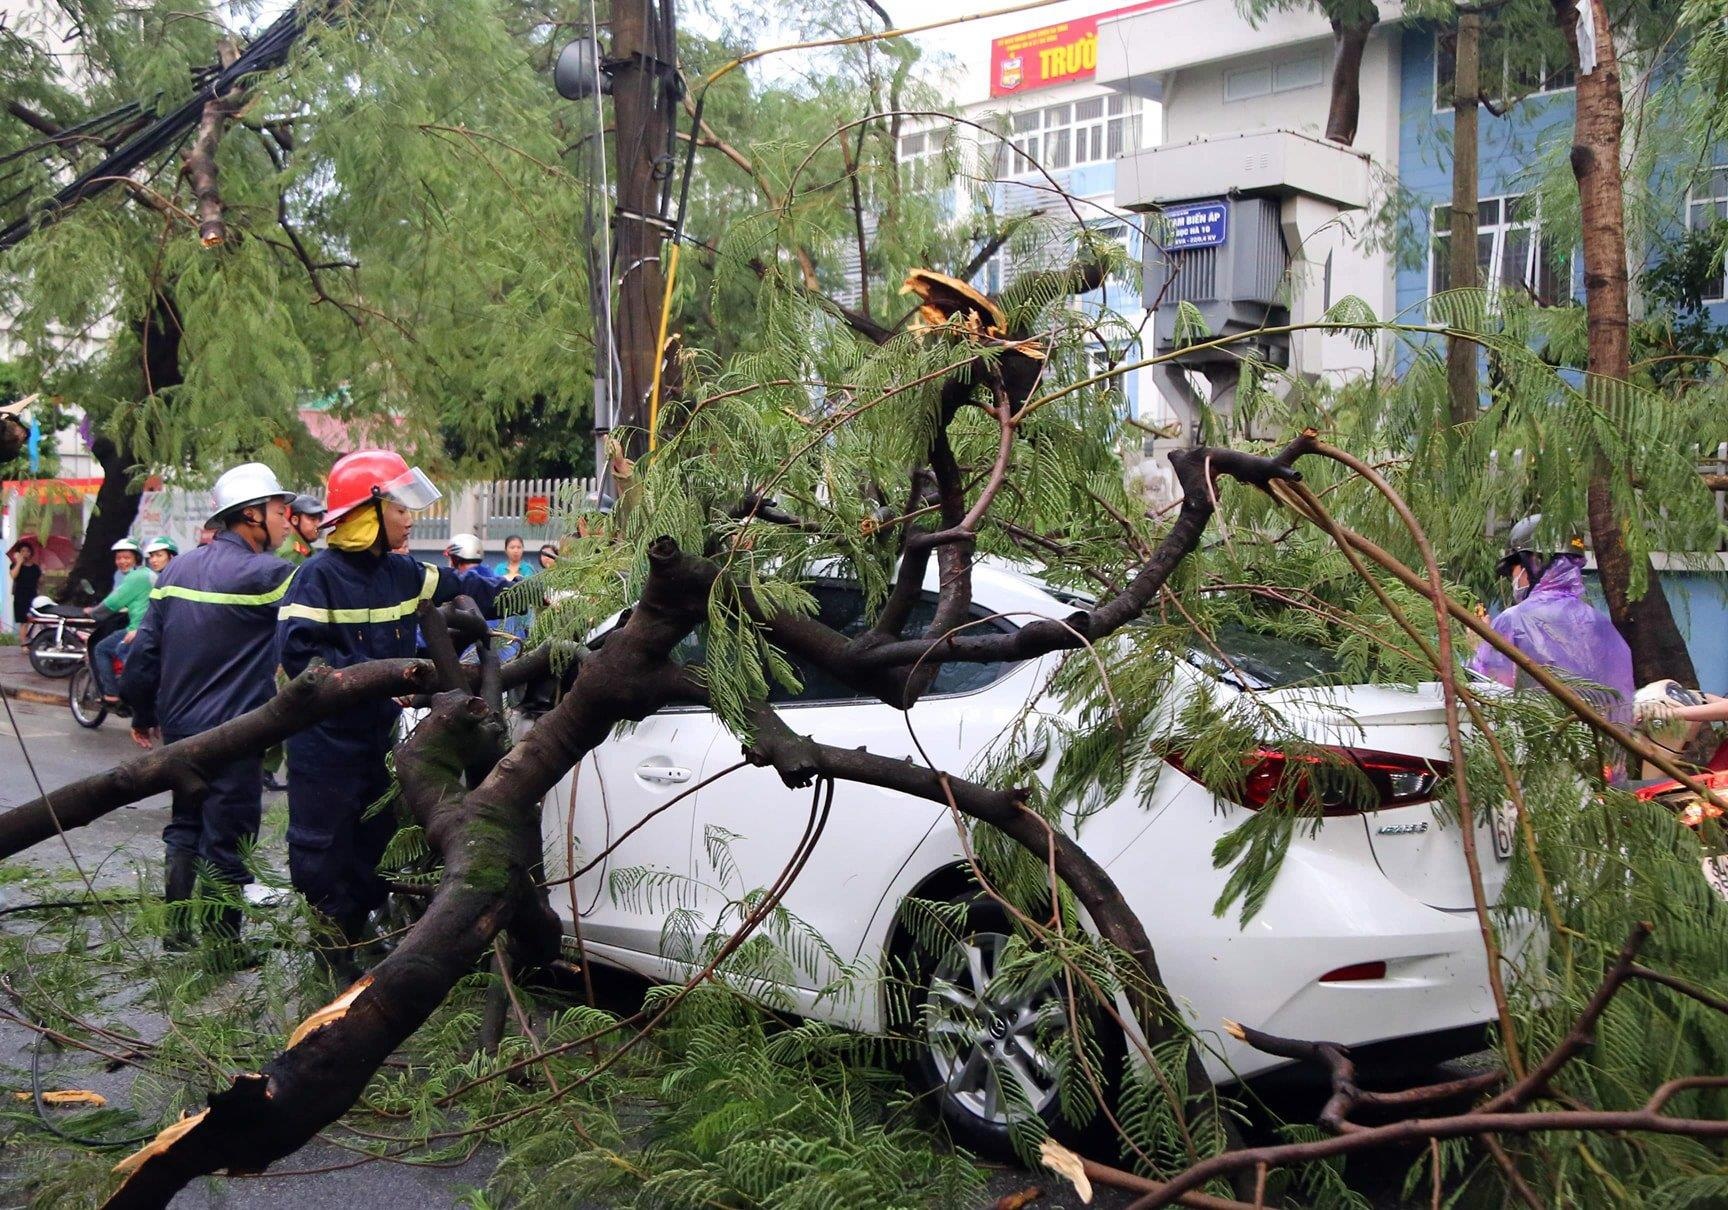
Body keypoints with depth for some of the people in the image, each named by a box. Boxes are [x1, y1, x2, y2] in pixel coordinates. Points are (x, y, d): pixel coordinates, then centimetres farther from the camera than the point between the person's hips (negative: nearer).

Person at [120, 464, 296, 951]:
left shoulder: (176, 569, 5)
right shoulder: (262, 574, -17)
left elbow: (146, 650, 7)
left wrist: (143, 714, 16)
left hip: (179, 727, 8)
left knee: (186, 826, 20)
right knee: (227, 838, 2)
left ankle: (177, 931, 28)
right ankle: (224, 944, 10)